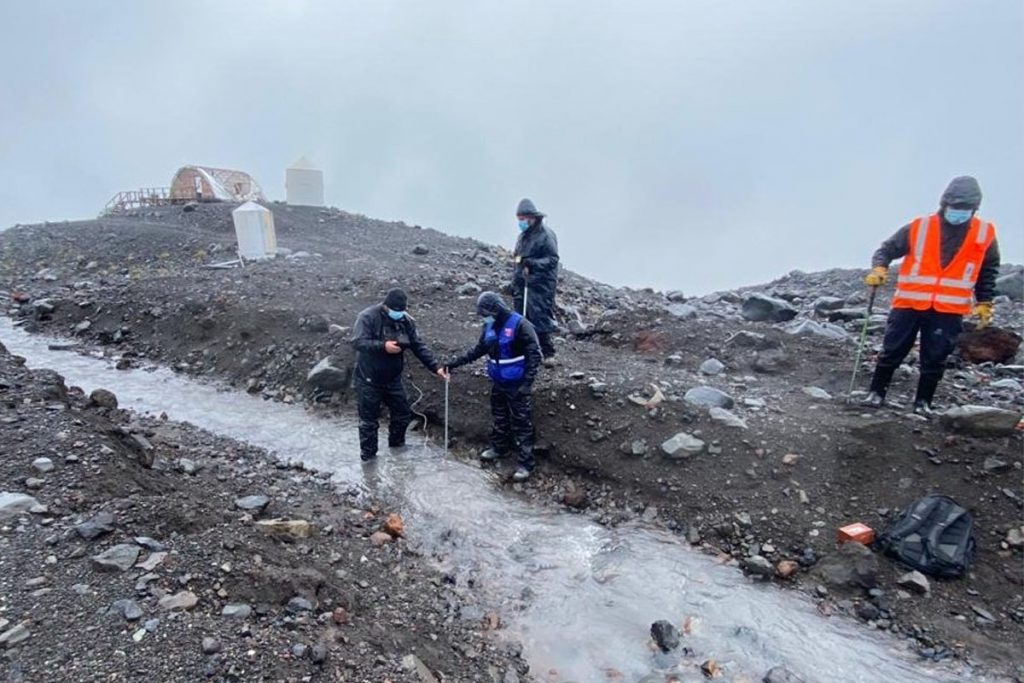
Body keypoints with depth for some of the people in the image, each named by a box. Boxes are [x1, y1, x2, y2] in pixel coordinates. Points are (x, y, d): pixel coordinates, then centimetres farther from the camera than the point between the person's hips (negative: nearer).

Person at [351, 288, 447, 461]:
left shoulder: (406, 320, -2)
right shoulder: (368, 317, -17)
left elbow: (419, 347, -1)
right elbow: (357, 342, -25)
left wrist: (436, 368, -8)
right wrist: (383, 346, -36)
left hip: (393, 378, 5)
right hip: (369, 380, -5)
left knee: (403, 414, 14)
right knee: (368, 419, 4)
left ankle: (397, 445, 38)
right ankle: (368, 456, 20)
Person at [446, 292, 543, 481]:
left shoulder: (520, 325, -22)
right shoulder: (490, 326, 1)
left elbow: (534, 355, -21)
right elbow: (479, 349, 14)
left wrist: (527, 383, -26)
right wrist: (456, 362, 7)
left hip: (517, 385, -7)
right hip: (498, 382, 7)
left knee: (521, 424, 0)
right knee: (499, 418, 22)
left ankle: (526, 464, 10)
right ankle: (499, 448, 43)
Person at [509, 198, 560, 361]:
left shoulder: (546, 234, -8)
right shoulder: (523, 236, 18)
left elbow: (553, 259, -14)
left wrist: (533, 264, -26)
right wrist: (514, 281, 24)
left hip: (540, 286, -8)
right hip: (523, 285, 8)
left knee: (540, 318, -9)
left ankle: (547, 353, 2)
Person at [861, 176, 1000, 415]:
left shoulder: (985, 234, 4)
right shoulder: (919, 227, -3)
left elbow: (988, 270, 16)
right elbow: (888, 249, 2)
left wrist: (984, 303, 15)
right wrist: (879, 269, -18)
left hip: (949, 310, 1)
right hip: (909, 304, -1)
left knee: (935, 359, 5)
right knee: (892, 351, 3)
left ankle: (923, 401, 19)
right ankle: (876, 392, 17)